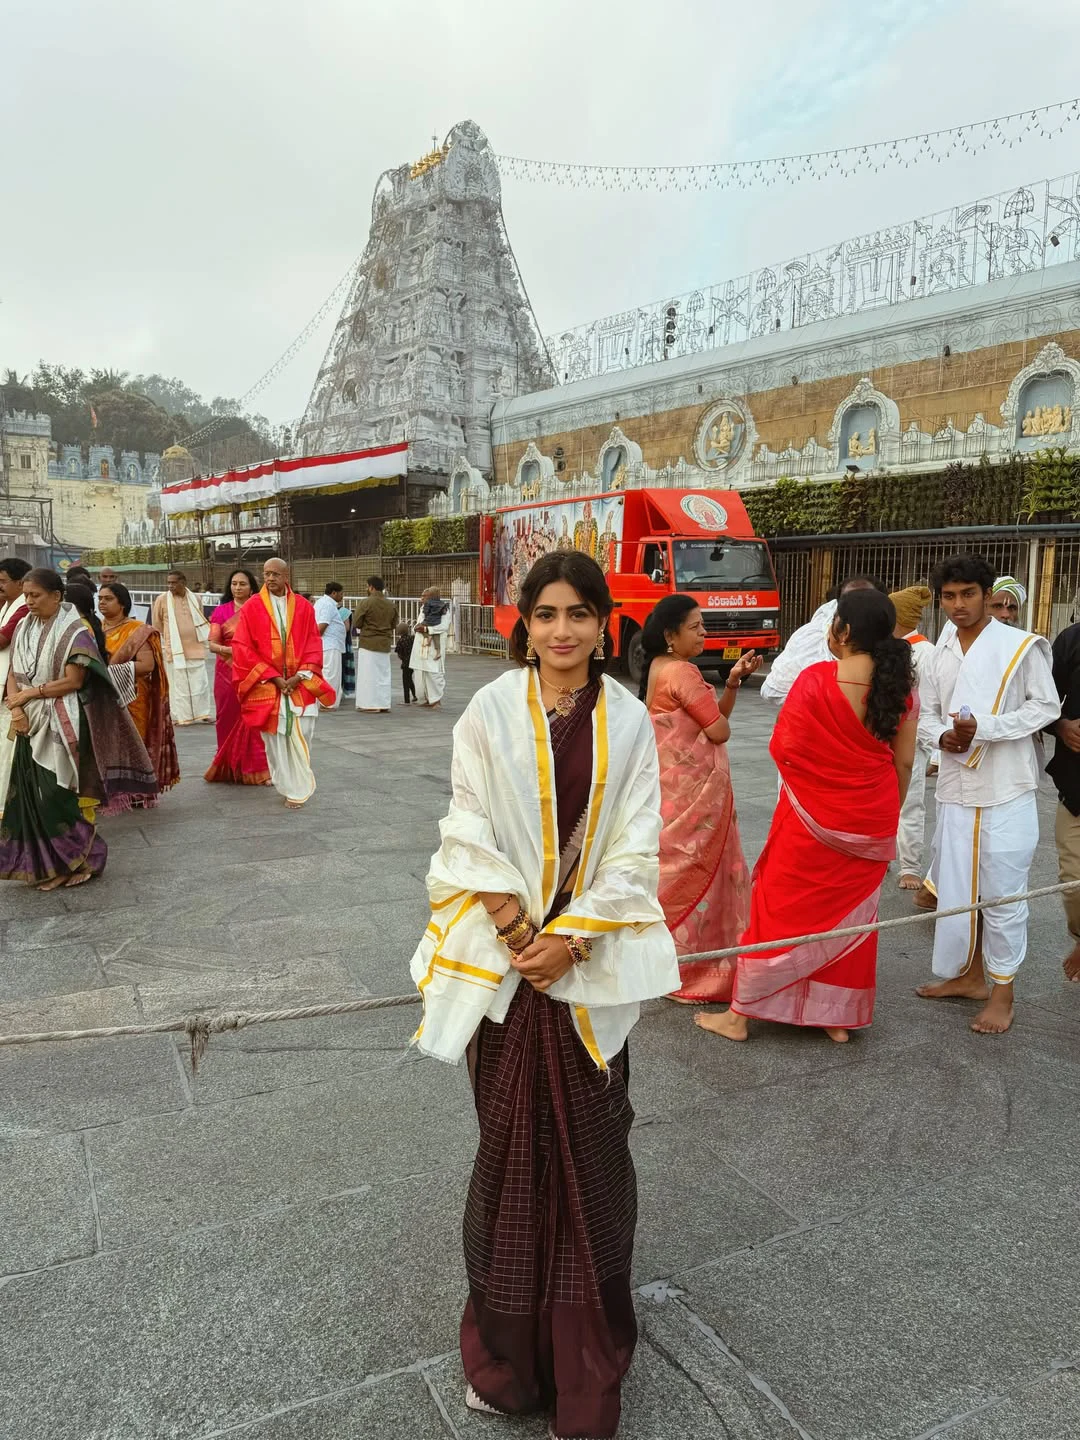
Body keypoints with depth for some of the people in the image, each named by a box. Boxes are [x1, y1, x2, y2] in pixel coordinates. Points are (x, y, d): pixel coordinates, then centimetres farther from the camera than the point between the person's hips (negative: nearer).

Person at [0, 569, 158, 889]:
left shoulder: (75, 632, -10)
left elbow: (73, 682, -15)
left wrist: (30, 693, -12)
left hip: (63, 727, -6)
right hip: (32, 725, 6)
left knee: (61, 795, -3)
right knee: (32, 794, 7)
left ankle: (74, 860, 12)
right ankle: (41, 862, 19)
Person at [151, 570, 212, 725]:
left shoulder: (195, 599, 4)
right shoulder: (162, 600, -3)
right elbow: (157, 626, 6)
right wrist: (164, 644, 9)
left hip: (196, 649, 2)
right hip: (175, 650, -2)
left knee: (200, 684, 4)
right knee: (178, 685, 3)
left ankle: (202, 714, 12)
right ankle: (182, 717, 10)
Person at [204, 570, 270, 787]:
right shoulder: (221, 611, 7)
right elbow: (212, 644, 1)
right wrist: (230, 650, -17)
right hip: (227, 672, 1)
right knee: (230, 719, 3)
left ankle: (257, 770, 1)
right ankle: (229, 769, 15)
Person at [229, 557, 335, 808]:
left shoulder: (304, 607, 4)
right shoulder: (252, 608, 0)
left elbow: (313, 644, 4)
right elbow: (243, 648, -3)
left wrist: (300, 676, -9)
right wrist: (274, 677, -10)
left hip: (300, 684, 1)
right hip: (267, 685, -1)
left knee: (301, 737, -3)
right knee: (275, 738, 1)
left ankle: (297, 786, 9)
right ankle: (286, 784, 14)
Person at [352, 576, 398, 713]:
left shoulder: (365, 603, -13)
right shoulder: (391, 604, 2)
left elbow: (356, 623, -8)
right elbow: (394, 624, 10)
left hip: (368, 643, -5)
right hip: (385, 644, 5)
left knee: (369, 674, 2)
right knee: (384, 674, 12)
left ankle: (372, 704, 3)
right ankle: (384, 704, 14)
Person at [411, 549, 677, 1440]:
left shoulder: (628, 722, -2)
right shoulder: (490, 712, -4)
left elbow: (634, 849, -2)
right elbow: (472, 834, -4)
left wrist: (570, 937, -11)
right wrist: (519, 933, -10)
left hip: (592, 960, 1)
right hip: (505, 954, 0)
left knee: (590, 1143, 8)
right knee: (511, 1138, 9)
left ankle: (587, 1352, 30)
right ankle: (507, 1348, 30)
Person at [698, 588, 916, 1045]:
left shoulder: (816, 679, -17)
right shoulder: (901, 687, -4)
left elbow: (785, 749, -12)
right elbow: (903, 763, 2)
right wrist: (888, 815, 15)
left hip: (811, 818, -4)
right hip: (871, 821, 4)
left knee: (783, 909, 7)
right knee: (851, 913, 16)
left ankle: (740, 1015, 17)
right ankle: (838, 1016, 27)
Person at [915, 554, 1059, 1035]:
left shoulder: (1022, 646, -7)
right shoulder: (940, 653, 9)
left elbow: (1046, 706, -7)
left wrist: (983, 727, -18)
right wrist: (941, 736, -9)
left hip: (1005, 792, -5)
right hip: (954, 789, 5)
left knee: (1002, 895, 3)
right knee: (954, 888, 14)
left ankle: (1002, 993, 18)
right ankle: (968, 976, 32)